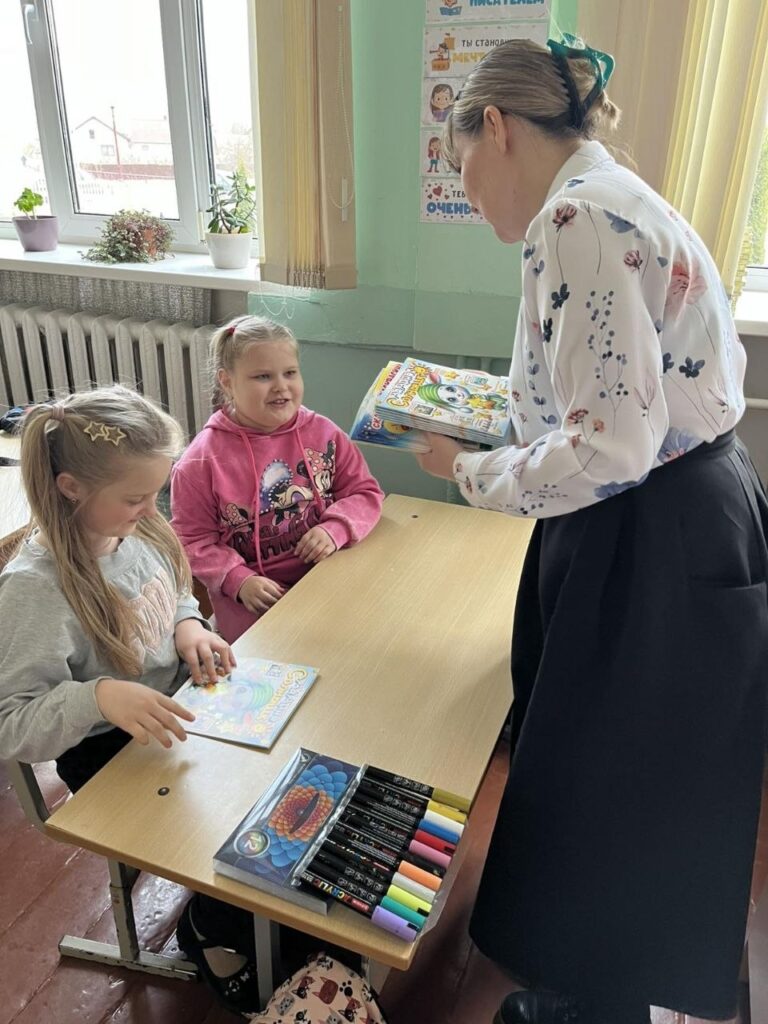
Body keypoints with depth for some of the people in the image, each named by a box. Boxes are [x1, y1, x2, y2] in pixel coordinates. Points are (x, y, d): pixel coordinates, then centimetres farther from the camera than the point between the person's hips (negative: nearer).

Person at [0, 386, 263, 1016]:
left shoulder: (135, 530, -9)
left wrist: (189, 625, -10)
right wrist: (99, 696, -39)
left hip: (177, 713, 6)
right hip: (111, 752, -6)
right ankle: (211, 932, 24)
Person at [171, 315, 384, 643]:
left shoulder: (323, 434, 2)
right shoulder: (202, 460, -6)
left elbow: (365, 493, 9)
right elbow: (193, 540, -3)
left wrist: (336, 529, -11)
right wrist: (239, 580, -18)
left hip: (327, 574, 4)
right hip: (254, 594, -3)